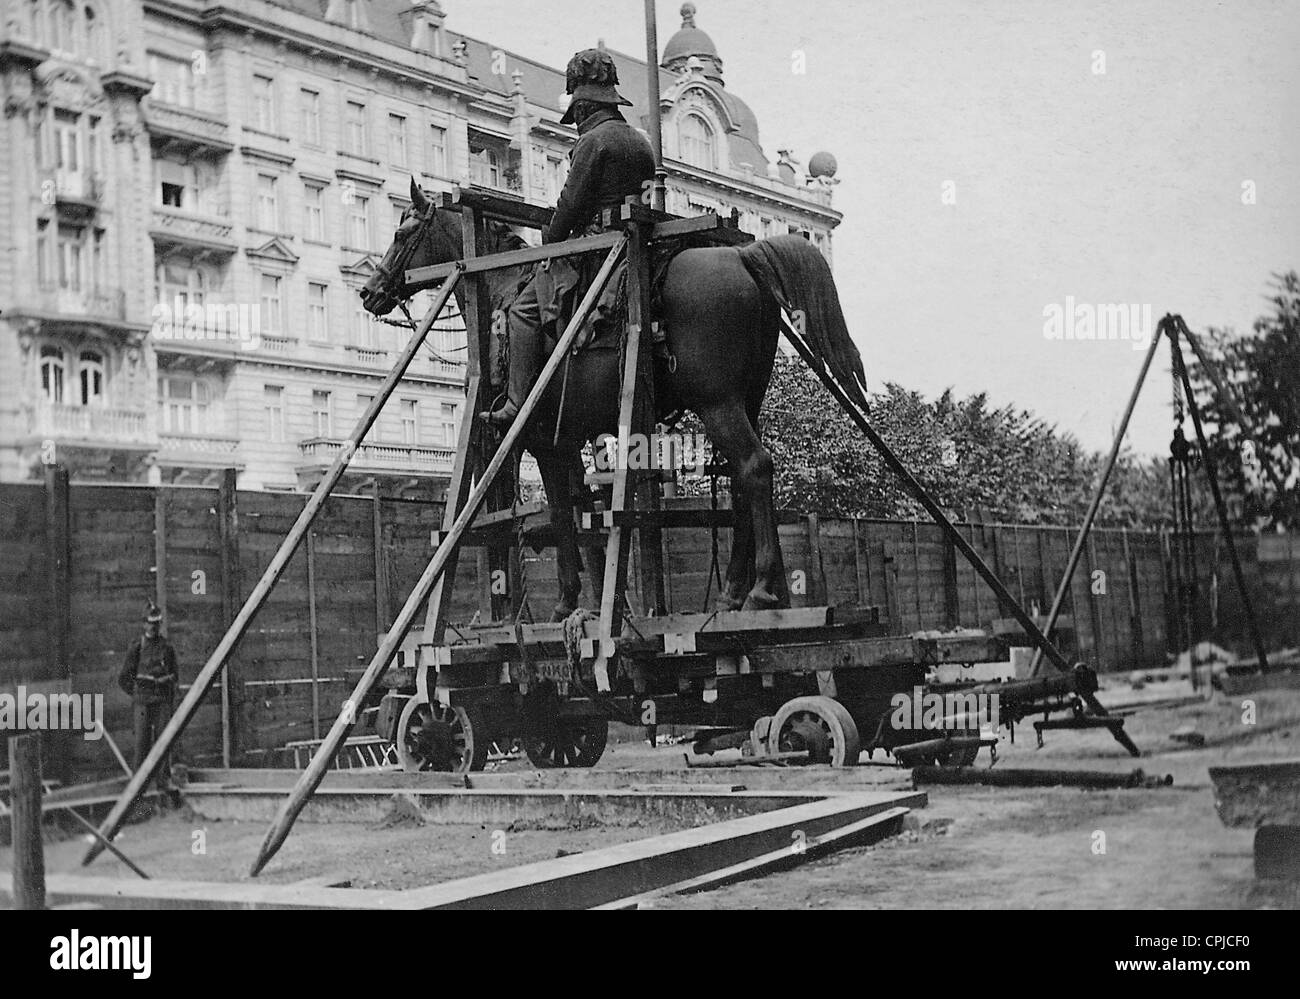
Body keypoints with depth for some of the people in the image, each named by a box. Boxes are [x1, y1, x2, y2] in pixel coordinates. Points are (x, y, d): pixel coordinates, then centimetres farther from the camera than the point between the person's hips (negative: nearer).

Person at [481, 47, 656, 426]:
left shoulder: (594, 140, -9)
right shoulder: (641, 143, 18)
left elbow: (571, 203, -13)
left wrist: (549, 240, 2)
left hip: (594, 247, -9)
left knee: (524, 310, -10)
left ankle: (517, 403, -19)